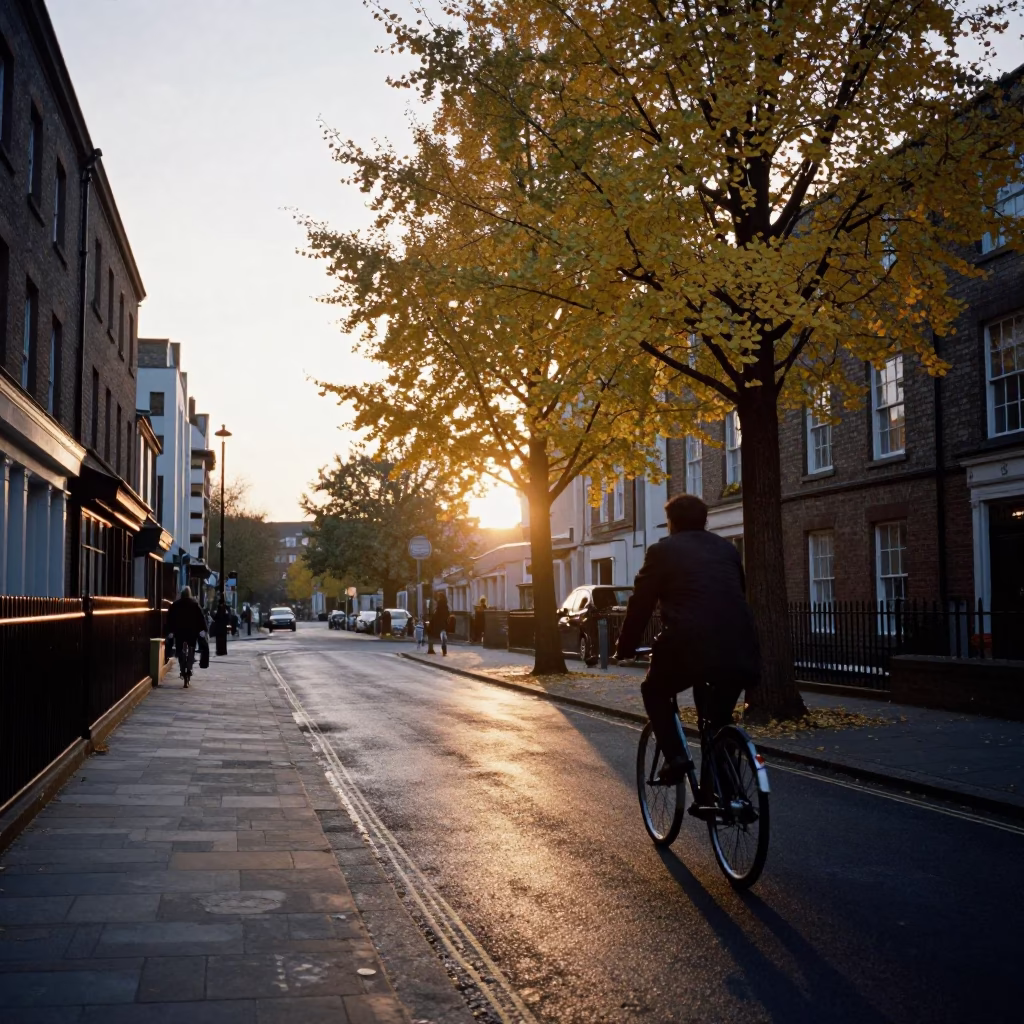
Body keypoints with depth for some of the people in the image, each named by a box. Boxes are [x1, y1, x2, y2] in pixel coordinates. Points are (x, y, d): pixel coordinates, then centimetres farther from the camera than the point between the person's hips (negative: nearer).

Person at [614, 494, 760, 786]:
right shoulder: (727, 548, 22)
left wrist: (625, 648, 22)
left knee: (654, 692, 24)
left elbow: (640, 604, 9)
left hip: (691, 646, -4)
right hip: (740, 649, 5)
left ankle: (675, 757, 7)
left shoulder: (663, 550, 9)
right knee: (718, 716, 28)